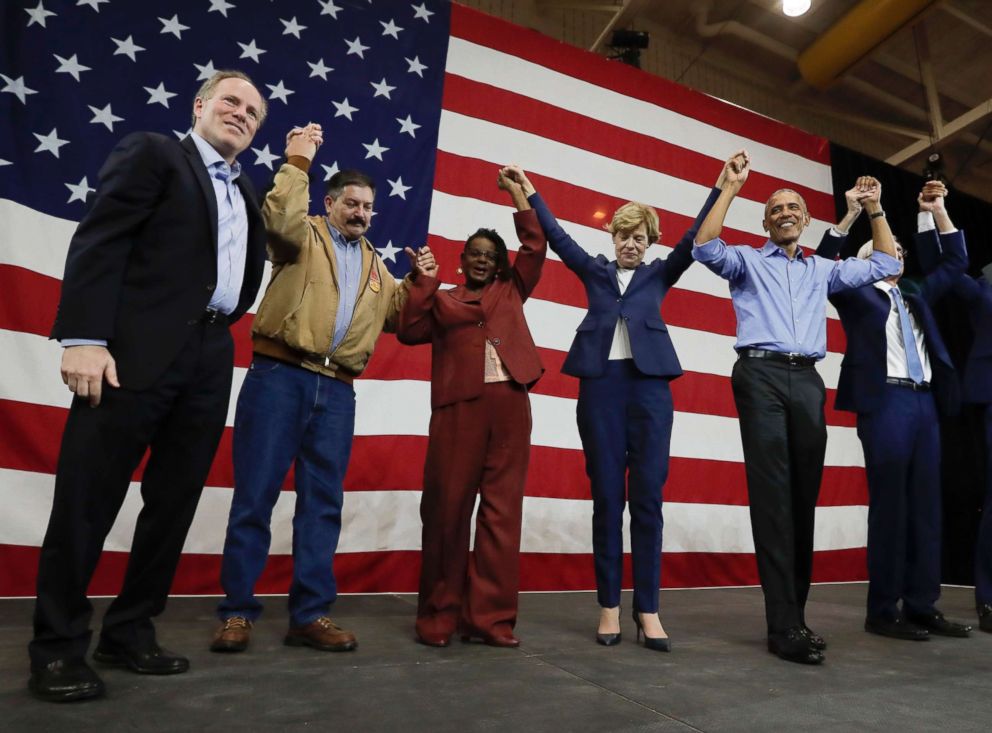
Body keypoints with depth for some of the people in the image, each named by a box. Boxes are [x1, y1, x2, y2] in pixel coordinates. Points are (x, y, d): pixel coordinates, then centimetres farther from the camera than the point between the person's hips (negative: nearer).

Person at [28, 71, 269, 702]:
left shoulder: (246, 192, 23)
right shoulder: (151, 153, 5)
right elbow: (98, 242, -6)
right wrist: (85, 338, -16)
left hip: (211, 360, 6)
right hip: (140, 350, -6)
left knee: (175, 502, 8)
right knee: (89, 498, 0)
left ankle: (131, 631, 21)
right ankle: (58, 645, 14)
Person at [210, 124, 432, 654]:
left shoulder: (375, 265, 22)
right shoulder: (304, 236, 8)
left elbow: (401, 316, 22)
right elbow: (279, 218, -15)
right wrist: (297, 161, -11)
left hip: (337, 390, 5)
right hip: (279, 375, -4)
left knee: (323, 502, 5)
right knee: (255, 494, -2)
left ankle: (311, 615, 13)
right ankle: (237, 611, 9)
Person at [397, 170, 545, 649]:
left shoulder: (511, 292, 22)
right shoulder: (442, 301, 16)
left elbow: (534, 245, 16)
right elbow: (408, 332, 3)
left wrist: (516, 192, 17)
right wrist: (424, 282, 0)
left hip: (509, 405, 2)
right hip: (458, 406, -2)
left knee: (502, 509, 0)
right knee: (447, 508, -3)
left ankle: (489, 617, 6)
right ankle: (439, 615, 9)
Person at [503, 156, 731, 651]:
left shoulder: (658, 274, 18)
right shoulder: (594, 271, 17)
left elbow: (693, 241, 9)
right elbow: (558, 237, 12)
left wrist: (722, 189, 2)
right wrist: (529, 192, 10)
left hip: (649, 385, 0)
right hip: (600, 384, 0)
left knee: (647, 497, -1)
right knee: (606, 497, 2)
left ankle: (647, 609, 6)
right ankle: (609, 606, 9)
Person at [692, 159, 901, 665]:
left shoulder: (822, 270, 26)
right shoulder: (748, 261, 13)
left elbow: (885, 264, 26)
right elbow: (705, 248, -5)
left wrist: (875, 209, 21)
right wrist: (729, 189, -6)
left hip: (807, 380, 5)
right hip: (762, 376, -5)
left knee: (804, 496, 5)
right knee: (772, 496, -9)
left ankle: (796, 612, 14)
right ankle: (784, 623, -8)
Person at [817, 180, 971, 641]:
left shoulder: (917, 296, 24)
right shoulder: (857, 294, 7)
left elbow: (956, 263, 28)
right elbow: (823, 267, -7)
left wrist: (939, 212, 20)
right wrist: (851, 215, -12)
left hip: (925, 403, 6)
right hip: (885, 402, -6)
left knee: (926, 507, 5)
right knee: (888, 506, -6)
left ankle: (922, 607, 13)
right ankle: (883, 612, 2)